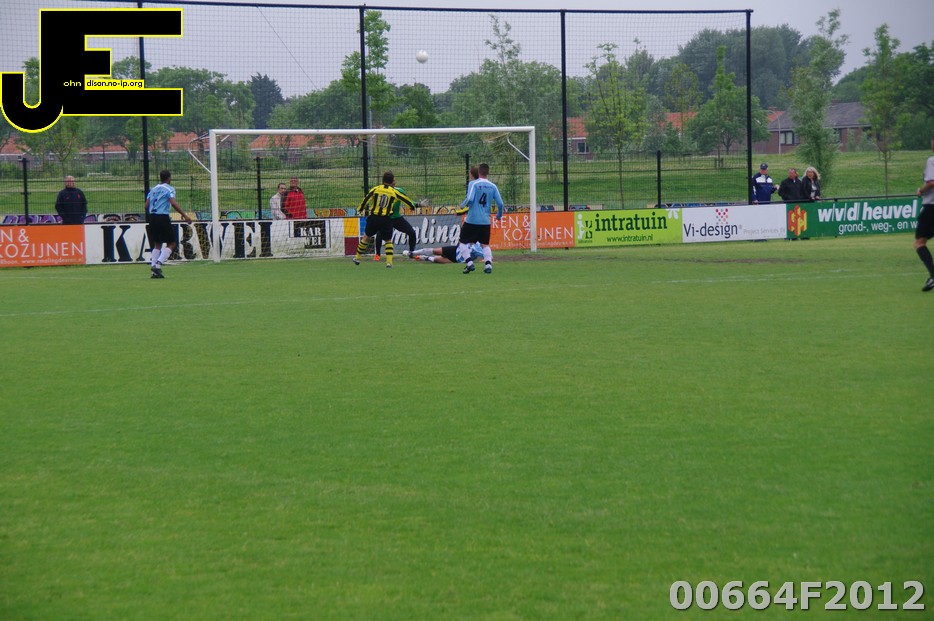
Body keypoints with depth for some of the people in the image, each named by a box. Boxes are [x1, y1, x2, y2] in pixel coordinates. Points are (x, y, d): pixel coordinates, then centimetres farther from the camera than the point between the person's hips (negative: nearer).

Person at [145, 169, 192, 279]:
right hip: (163, 217, -7)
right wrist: (184, 215, -19)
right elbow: (173, 203, -18)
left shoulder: (153, 189, 16)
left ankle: (154, 271, 8)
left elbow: (147, 205, 10)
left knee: (157, 244, 16)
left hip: (151, 217, 7)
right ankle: (158, 264, -15)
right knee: (172, 243, 2)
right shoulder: (169, 189, -3)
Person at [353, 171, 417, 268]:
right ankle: (389, 261, -1)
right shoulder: (394, 192, 3)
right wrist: (413, 206, 34)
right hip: (386, 219, -1)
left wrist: (361, 209, 13)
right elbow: (406, 200, 15)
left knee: (366, 237, 15)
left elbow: (366, 199, -1)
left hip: (373, 217, 1)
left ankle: (357, 258, 21)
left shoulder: (376, 189, 1)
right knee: (388, 240, 11)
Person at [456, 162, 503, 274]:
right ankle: (488, 264, -4)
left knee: (462, 242, 8)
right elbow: (500, 204, 3)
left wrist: (463, 205, 1)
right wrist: (499, 215, 21)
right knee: (485, 244, 13)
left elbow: (470, 199, -20)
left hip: (472, 220, -4)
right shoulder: (493, 186, 4)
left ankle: (469, 263, -7)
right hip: (486, 221, 4)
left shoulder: (473, 184, -8)